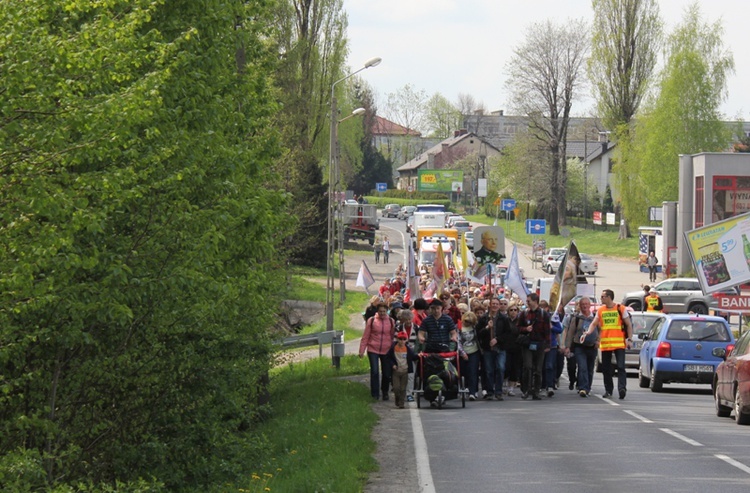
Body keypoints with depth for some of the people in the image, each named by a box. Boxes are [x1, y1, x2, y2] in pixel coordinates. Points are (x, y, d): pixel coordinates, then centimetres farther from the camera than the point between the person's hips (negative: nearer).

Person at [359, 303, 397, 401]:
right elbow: (365, 337, 2)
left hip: (386, 351, 2)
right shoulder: (371, 321, -1)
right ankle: (375, 394, -1)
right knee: (374, 372, -10)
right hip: (373, 350, -2)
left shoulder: (391, 322, 3)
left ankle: (385, 392, 25)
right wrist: (362, 350, -1)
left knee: (387, 373, 7)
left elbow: (393, 337, 9)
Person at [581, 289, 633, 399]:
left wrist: (629, 339, -6)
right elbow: (594, 324, 9)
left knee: (621, 367, -14)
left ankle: (622, 388, -21)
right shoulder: (600, 311, 11)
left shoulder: (621, 309, 1)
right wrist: (587, 333, -10)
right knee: (606, 369, 8)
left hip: (619, 344, -4)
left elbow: (629, 325, 4)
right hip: (605, 344, 4)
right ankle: (608, 390, 17)